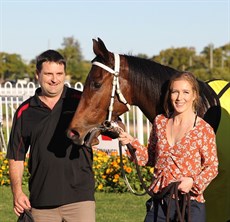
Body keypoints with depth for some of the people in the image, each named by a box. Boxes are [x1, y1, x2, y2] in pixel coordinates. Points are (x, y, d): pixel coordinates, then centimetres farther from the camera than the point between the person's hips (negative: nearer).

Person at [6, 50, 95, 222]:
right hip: (41, 200, 3)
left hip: (79, 196, -2)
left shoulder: (81, 101, 1)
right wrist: (17, 192, -2)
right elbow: (16, 157, 9)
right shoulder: (25, 112, 6)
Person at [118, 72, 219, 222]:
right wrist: (132, 143, 0)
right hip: (158, 201, 4)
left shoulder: (204, 129, -7)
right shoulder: (160, 122, 7)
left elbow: (212, 167, -3)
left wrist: (193, 181, -20)